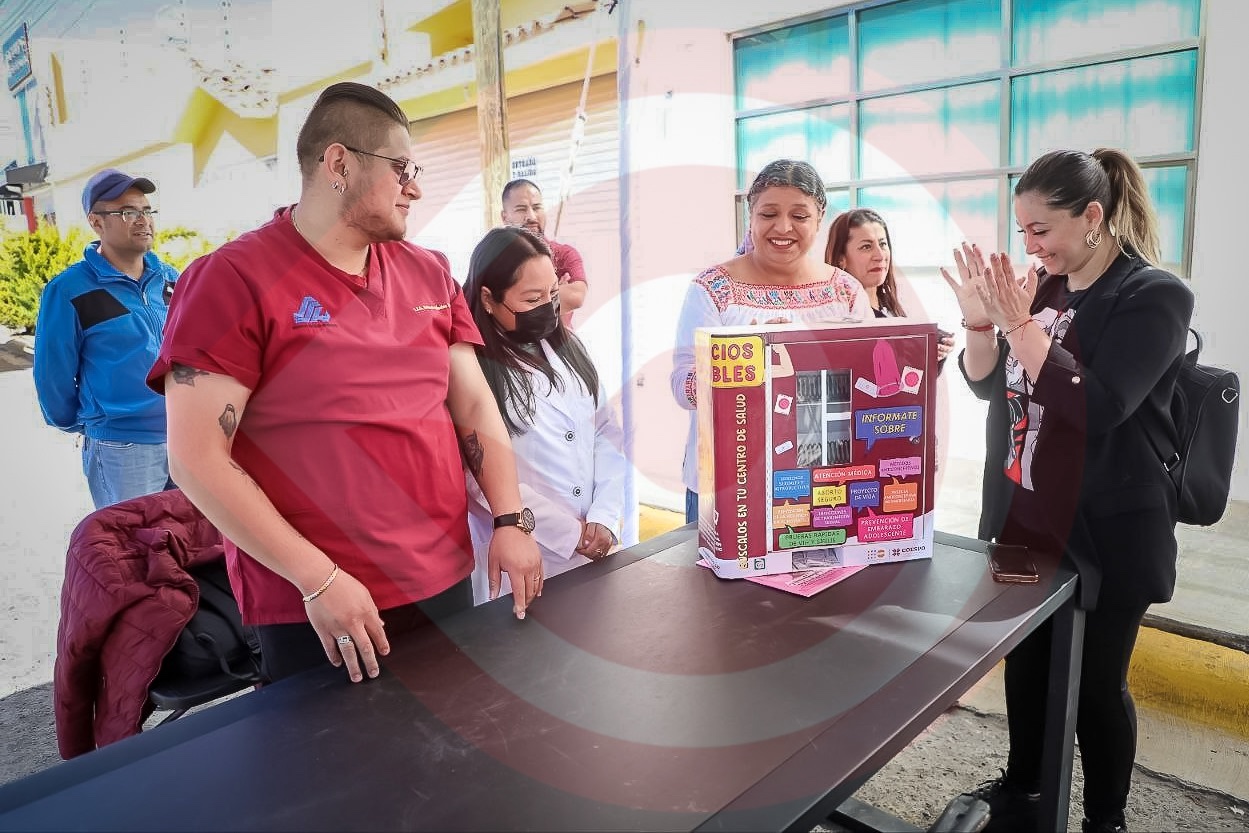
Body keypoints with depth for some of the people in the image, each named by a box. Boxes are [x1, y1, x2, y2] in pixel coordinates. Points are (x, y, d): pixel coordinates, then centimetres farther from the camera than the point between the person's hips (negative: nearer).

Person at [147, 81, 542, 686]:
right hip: (312, 610, -5)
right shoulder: (233, 280, -9)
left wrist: (511, 521, -3)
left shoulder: (429, 274, 7)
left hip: (446, 583, 6)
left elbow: (474, 405, 8)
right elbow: (197, 457, -13)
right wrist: (317, 578, -17)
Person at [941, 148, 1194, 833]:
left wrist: (1018, 320, -26)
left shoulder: (1155, 296, -12)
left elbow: (1096, 407, -25)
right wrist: (979, 320, -11)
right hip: (1021, 522, 6)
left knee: (1096, 684, 9)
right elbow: (987, 385, 6)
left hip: (1104, 534, -6)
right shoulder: (1042, 286, 4)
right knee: (1024, 664, 19)